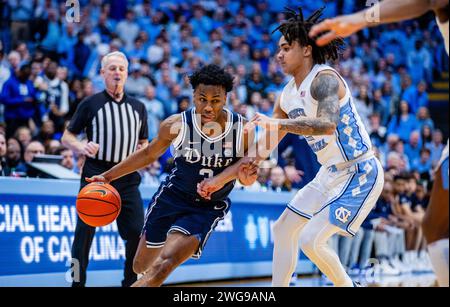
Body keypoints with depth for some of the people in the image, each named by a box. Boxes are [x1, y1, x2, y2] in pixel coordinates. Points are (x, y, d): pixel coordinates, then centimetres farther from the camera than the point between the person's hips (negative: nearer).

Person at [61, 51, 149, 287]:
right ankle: (77, 282, 5)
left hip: (127, 177, 3)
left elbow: (144, 142, 25)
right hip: (95, 174, -3)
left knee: (137, 233, -3)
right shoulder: (91, 104, 4)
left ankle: (131, 283, 12)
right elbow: (67, 137, 6)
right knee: (85, 230, -4)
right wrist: (81, 147, -15)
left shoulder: (138, 107, 15)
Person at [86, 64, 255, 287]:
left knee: (162, 266, -22)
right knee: (142, 268, 13)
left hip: (208, 209, -2)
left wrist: (247, 175, -27)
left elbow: (246, 178, -2)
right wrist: (108, 176, 6)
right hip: (172, 198, 2)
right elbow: (149, 154, 5)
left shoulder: (242, 130, -15)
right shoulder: (176, 125, -14)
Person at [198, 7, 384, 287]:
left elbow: (327, 124, -39)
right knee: (283, 229, 12)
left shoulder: (325, 79, -19)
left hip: (360, 173, -10)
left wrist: (277, 123, -40)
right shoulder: (288, 96, 8)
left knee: (311, 240, -17)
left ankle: (347, 285, 4)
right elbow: (264, 148, 15)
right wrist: (221, 179, 14)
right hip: (330, 173, 10)